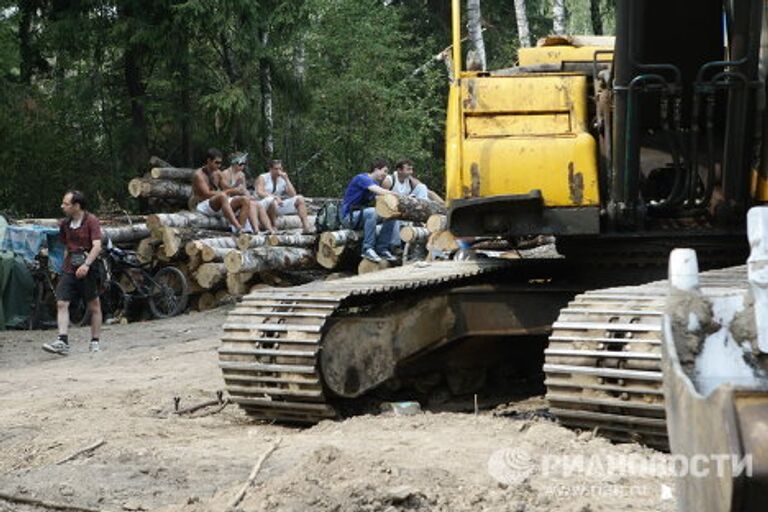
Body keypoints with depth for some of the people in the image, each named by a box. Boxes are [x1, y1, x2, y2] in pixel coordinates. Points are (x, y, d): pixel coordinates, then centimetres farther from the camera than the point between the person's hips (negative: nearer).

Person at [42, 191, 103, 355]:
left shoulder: (91, 221, -8)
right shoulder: (65, 224, 12)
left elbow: (97, 246, -18)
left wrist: (86, 264, -30)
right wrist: (65, 264, 15)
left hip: (88, 269, -5)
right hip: (69, 270, 6)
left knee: (94, 306, 5)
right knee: (61, 303, -9)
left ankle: (95, 342, 15)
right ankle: (62, 342, -15)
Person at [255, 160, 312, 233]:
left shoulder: (282, 179, 9)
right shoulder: (263, 178, -2)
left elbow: (293, 195, -1)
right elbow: (259, 192, -19)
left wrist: (286, 179, -7)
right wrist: (275, 197, -31)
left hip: (278, 205, 5)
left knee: (300, 199, -8)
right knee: (272, 201, -40)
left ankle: (306, 227, -22)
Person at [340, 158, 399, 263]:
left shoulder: (376, 183, 12)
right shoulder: (362, 178, -16)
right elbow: (378, 191, -30)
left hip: (361, 215, 9)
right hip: (348, 216, -9)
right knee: (371, 212, -36)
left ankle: (382, 249, -5)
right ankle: (368, 249, -29)